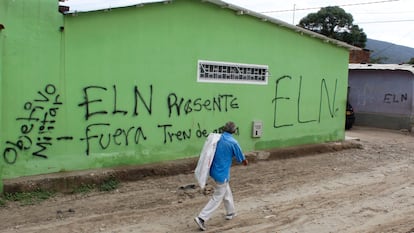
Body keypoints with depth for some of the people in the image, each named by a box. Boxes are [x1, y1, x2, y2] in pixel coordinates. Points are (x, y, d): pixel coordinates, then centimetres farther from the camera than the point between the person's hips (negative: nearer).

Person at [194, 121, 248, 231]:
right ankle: (201, 218, -3)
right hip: (222, 173, -7)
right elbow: (241, 158, -4)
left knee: (227, 192, 25)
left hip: (214, 170, 7)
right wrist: (245, 162, 19)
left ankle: (230, 213, 40)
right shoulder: (233, 142, -17)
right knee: (217, 198, 2)